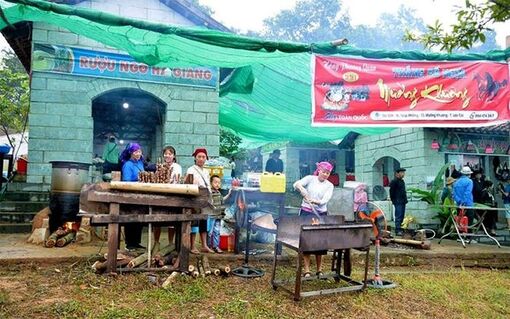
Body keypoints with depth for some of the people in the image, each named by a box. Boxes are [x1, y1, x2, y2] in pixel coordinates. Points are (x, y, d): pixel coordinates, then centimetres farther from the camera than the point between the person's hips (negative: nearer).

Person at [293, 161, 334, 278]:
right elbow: (296, 184, -14)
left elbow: (325, 200, -9)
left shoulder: (329, 185, 6)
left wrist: (314, 201, -29)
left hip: (321, 214, 2)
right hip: (306, 213, -2)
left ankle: (319, 270, 17)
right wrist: (302, 189, -36)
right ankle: (306, 270, 6)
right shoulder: (310, 178, 1)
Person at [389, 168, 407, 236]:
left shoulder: (402, 181, 19)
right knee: (398, 216, -11)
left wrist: (405, 199, 17)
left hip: (403, 202, 9)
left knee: (402, 216, 10)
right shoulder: (394, 181, -8)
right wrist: (393, 200, -11)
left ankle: (399, 229, 16)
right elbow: (391, 192, -11)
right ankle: (398, 230, -11)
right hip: (398, 202, -9)